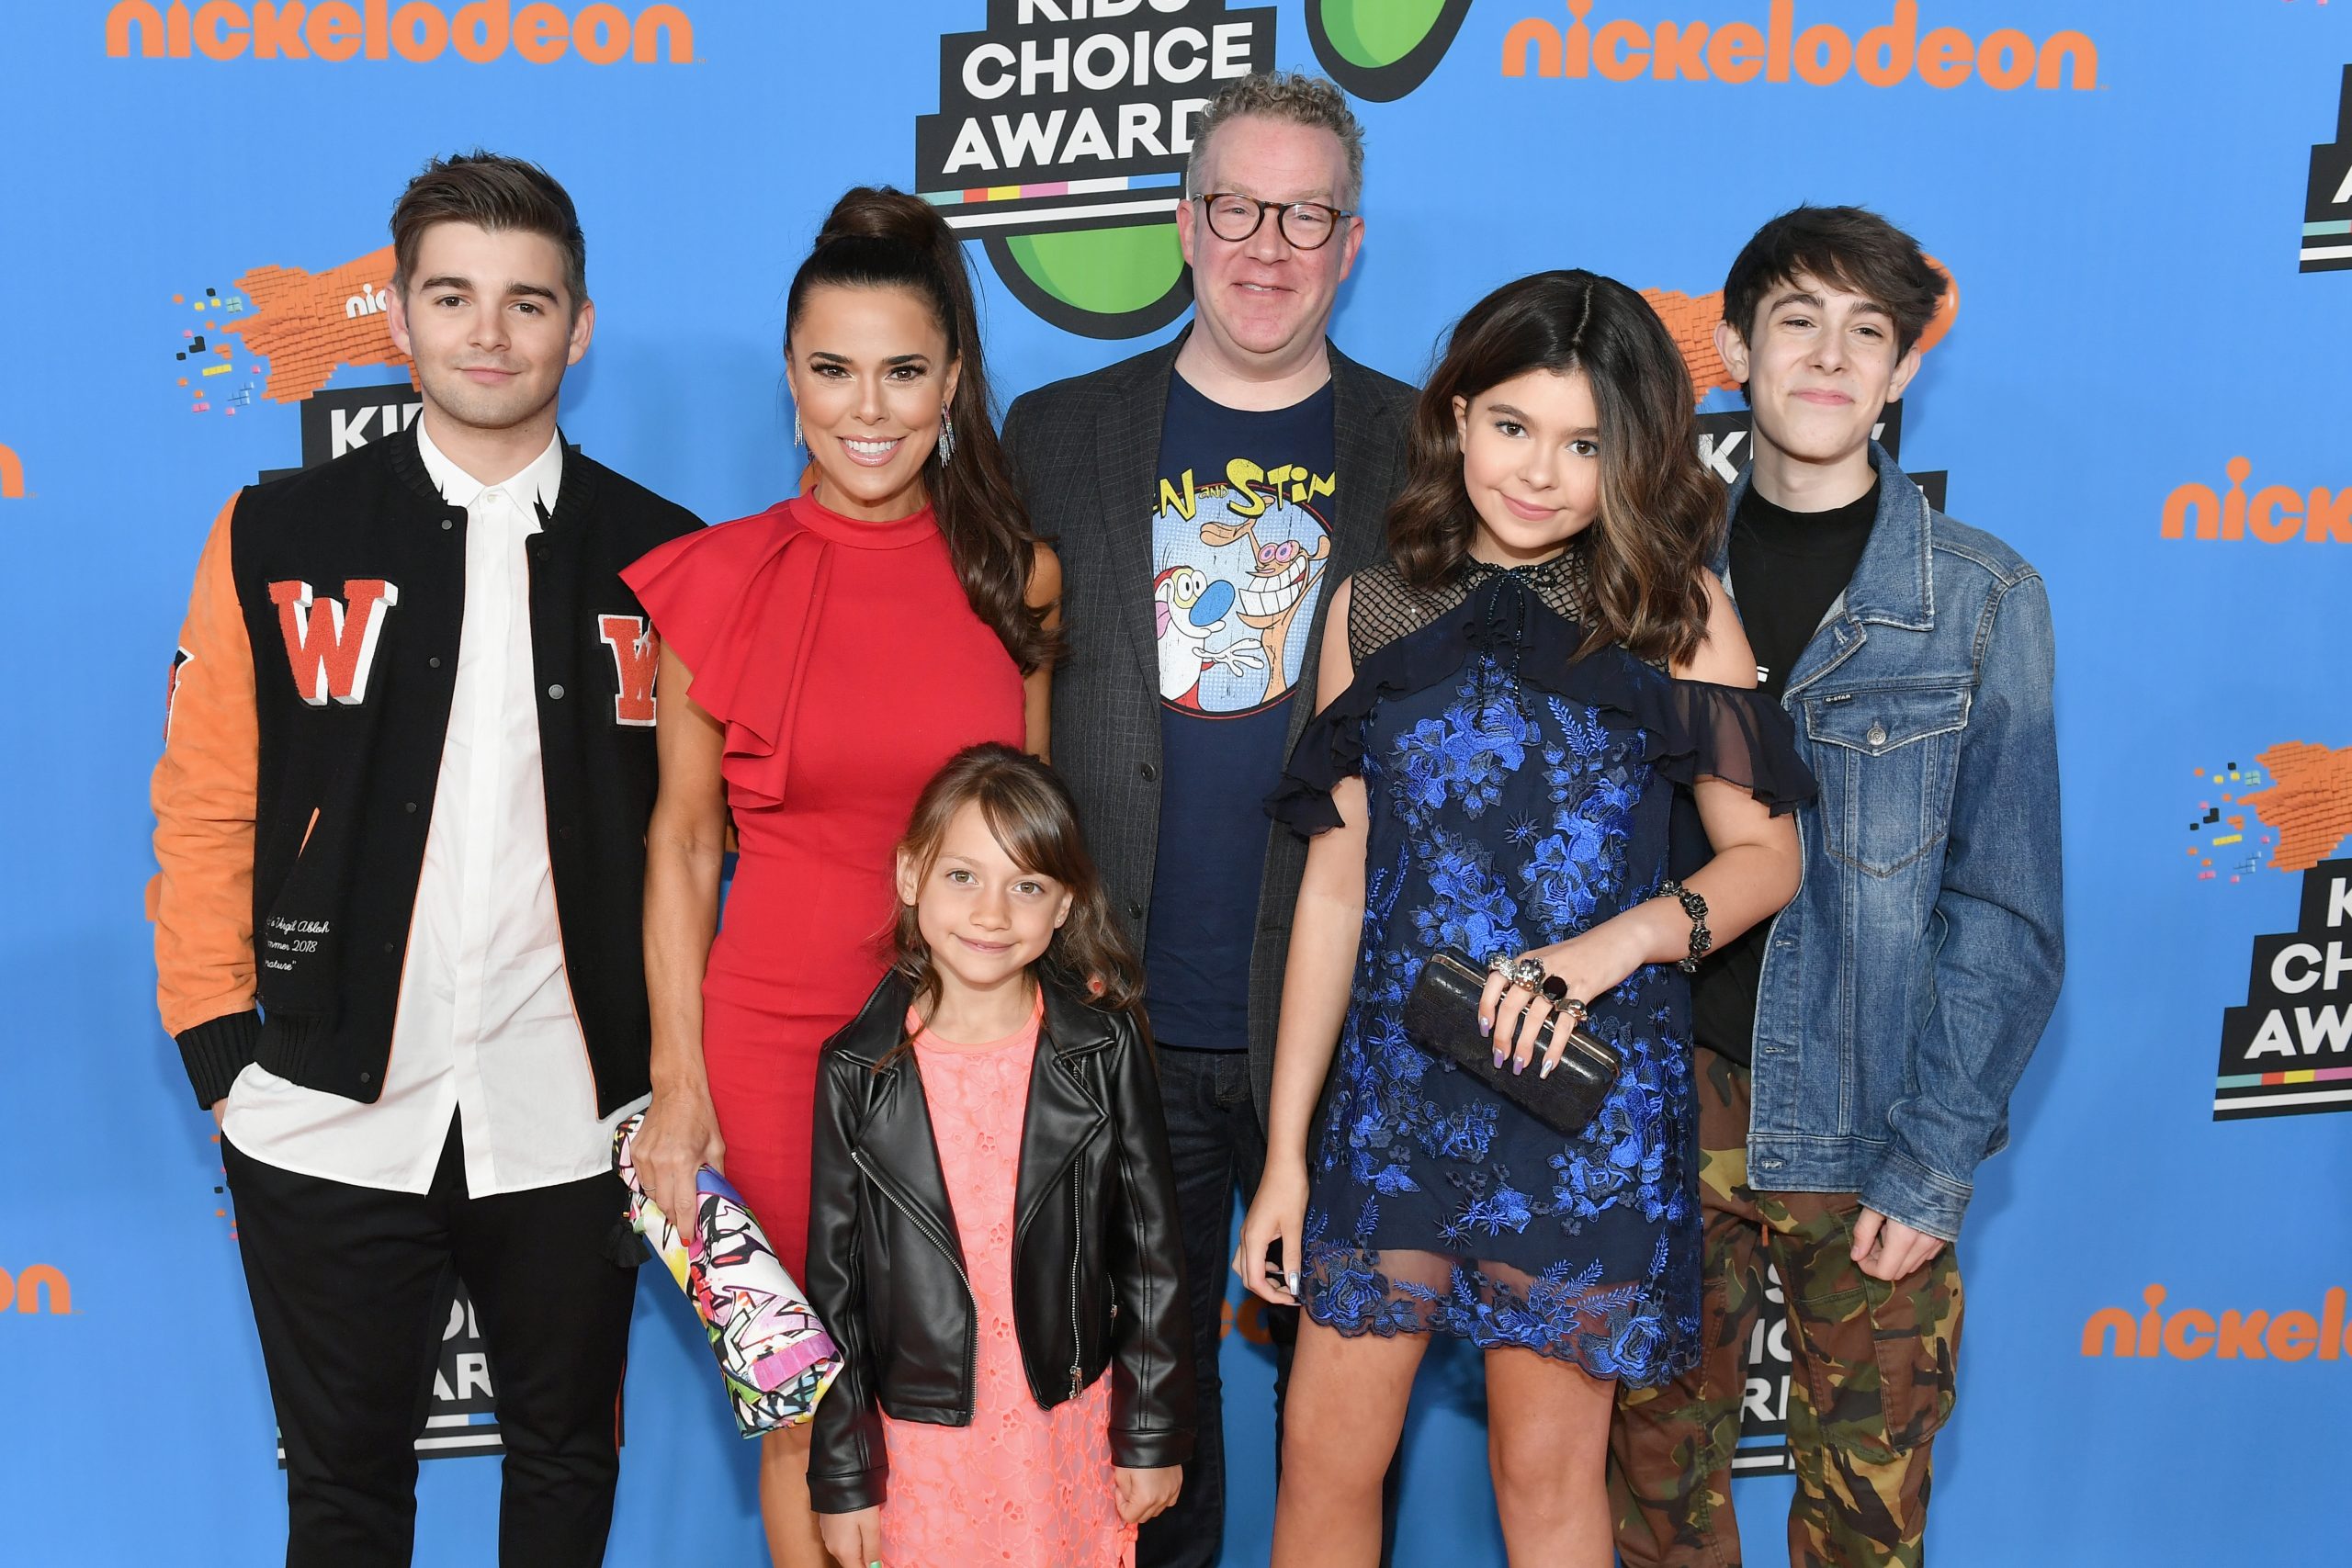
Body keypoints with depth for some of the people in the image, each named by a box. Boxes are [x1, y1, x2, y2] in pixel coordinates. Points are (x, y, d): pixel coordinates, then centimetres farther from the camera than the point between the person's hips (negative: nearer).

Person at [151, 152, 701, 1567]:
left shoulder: (659, 559, 1)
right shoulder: (275, 538, 1)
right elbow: (205, 813, 2)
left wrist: (675, 1072, 0)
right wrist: (224, 1055, -3)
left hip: (570, 1119, 1)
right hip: (329, 1120, 0)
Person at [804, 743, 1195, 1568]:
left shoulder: (1105, 1048, -5)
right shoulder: (858, 1070, -5)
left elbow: (1151, 1251, 0)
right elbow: (832, 1280, 0)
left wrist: (1153, 1433, 1)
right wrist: (842, 1475, 1)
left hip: (1073, 1432, 0)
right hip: (921, 1441, 0)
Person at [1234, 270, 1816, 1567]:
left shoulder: (1673, 610, 0)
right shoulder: (1375, 610, 5)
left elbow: (1765, 853, 1)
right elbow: (1334, 886, 5)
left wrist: (1610, 945, -19)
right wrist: (1285, 1153, 5)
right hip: (1394, 1081, 2)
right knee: (1324, 1457, 6)